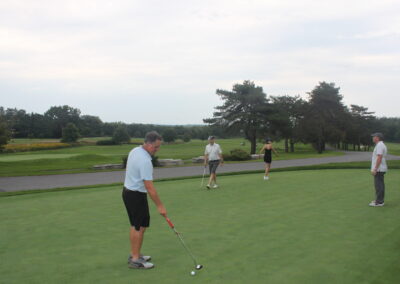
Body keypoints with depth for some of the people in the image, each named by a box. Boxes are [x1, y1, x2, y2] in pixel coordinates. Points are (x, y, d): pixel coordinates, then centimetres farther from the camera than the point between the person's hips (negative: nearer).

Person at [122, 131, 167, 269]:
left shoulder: (135, 150, 4)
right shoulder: (145, 160, -26)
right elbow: (149, 187, -25)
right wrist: (160, 206, -19)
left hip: (128, 191, 10)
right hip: (136, 195, -10)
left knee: (135, 225, 17)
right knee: (139, 227, -2)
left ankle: (134, 255, 26)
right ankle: (135, 260, 4)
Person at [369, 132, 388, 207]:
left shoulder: (379, 145, -17)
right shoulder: (382, 145, 16)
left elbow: (379, 158, -24)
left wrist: (375, 169, -24)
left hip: (378, 169, -11)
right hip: (380, 169, 11)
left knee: (378, 185, -8)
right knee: (380, 185, 13)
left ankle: (379, 202, -6)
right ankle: (380, 200, 19)